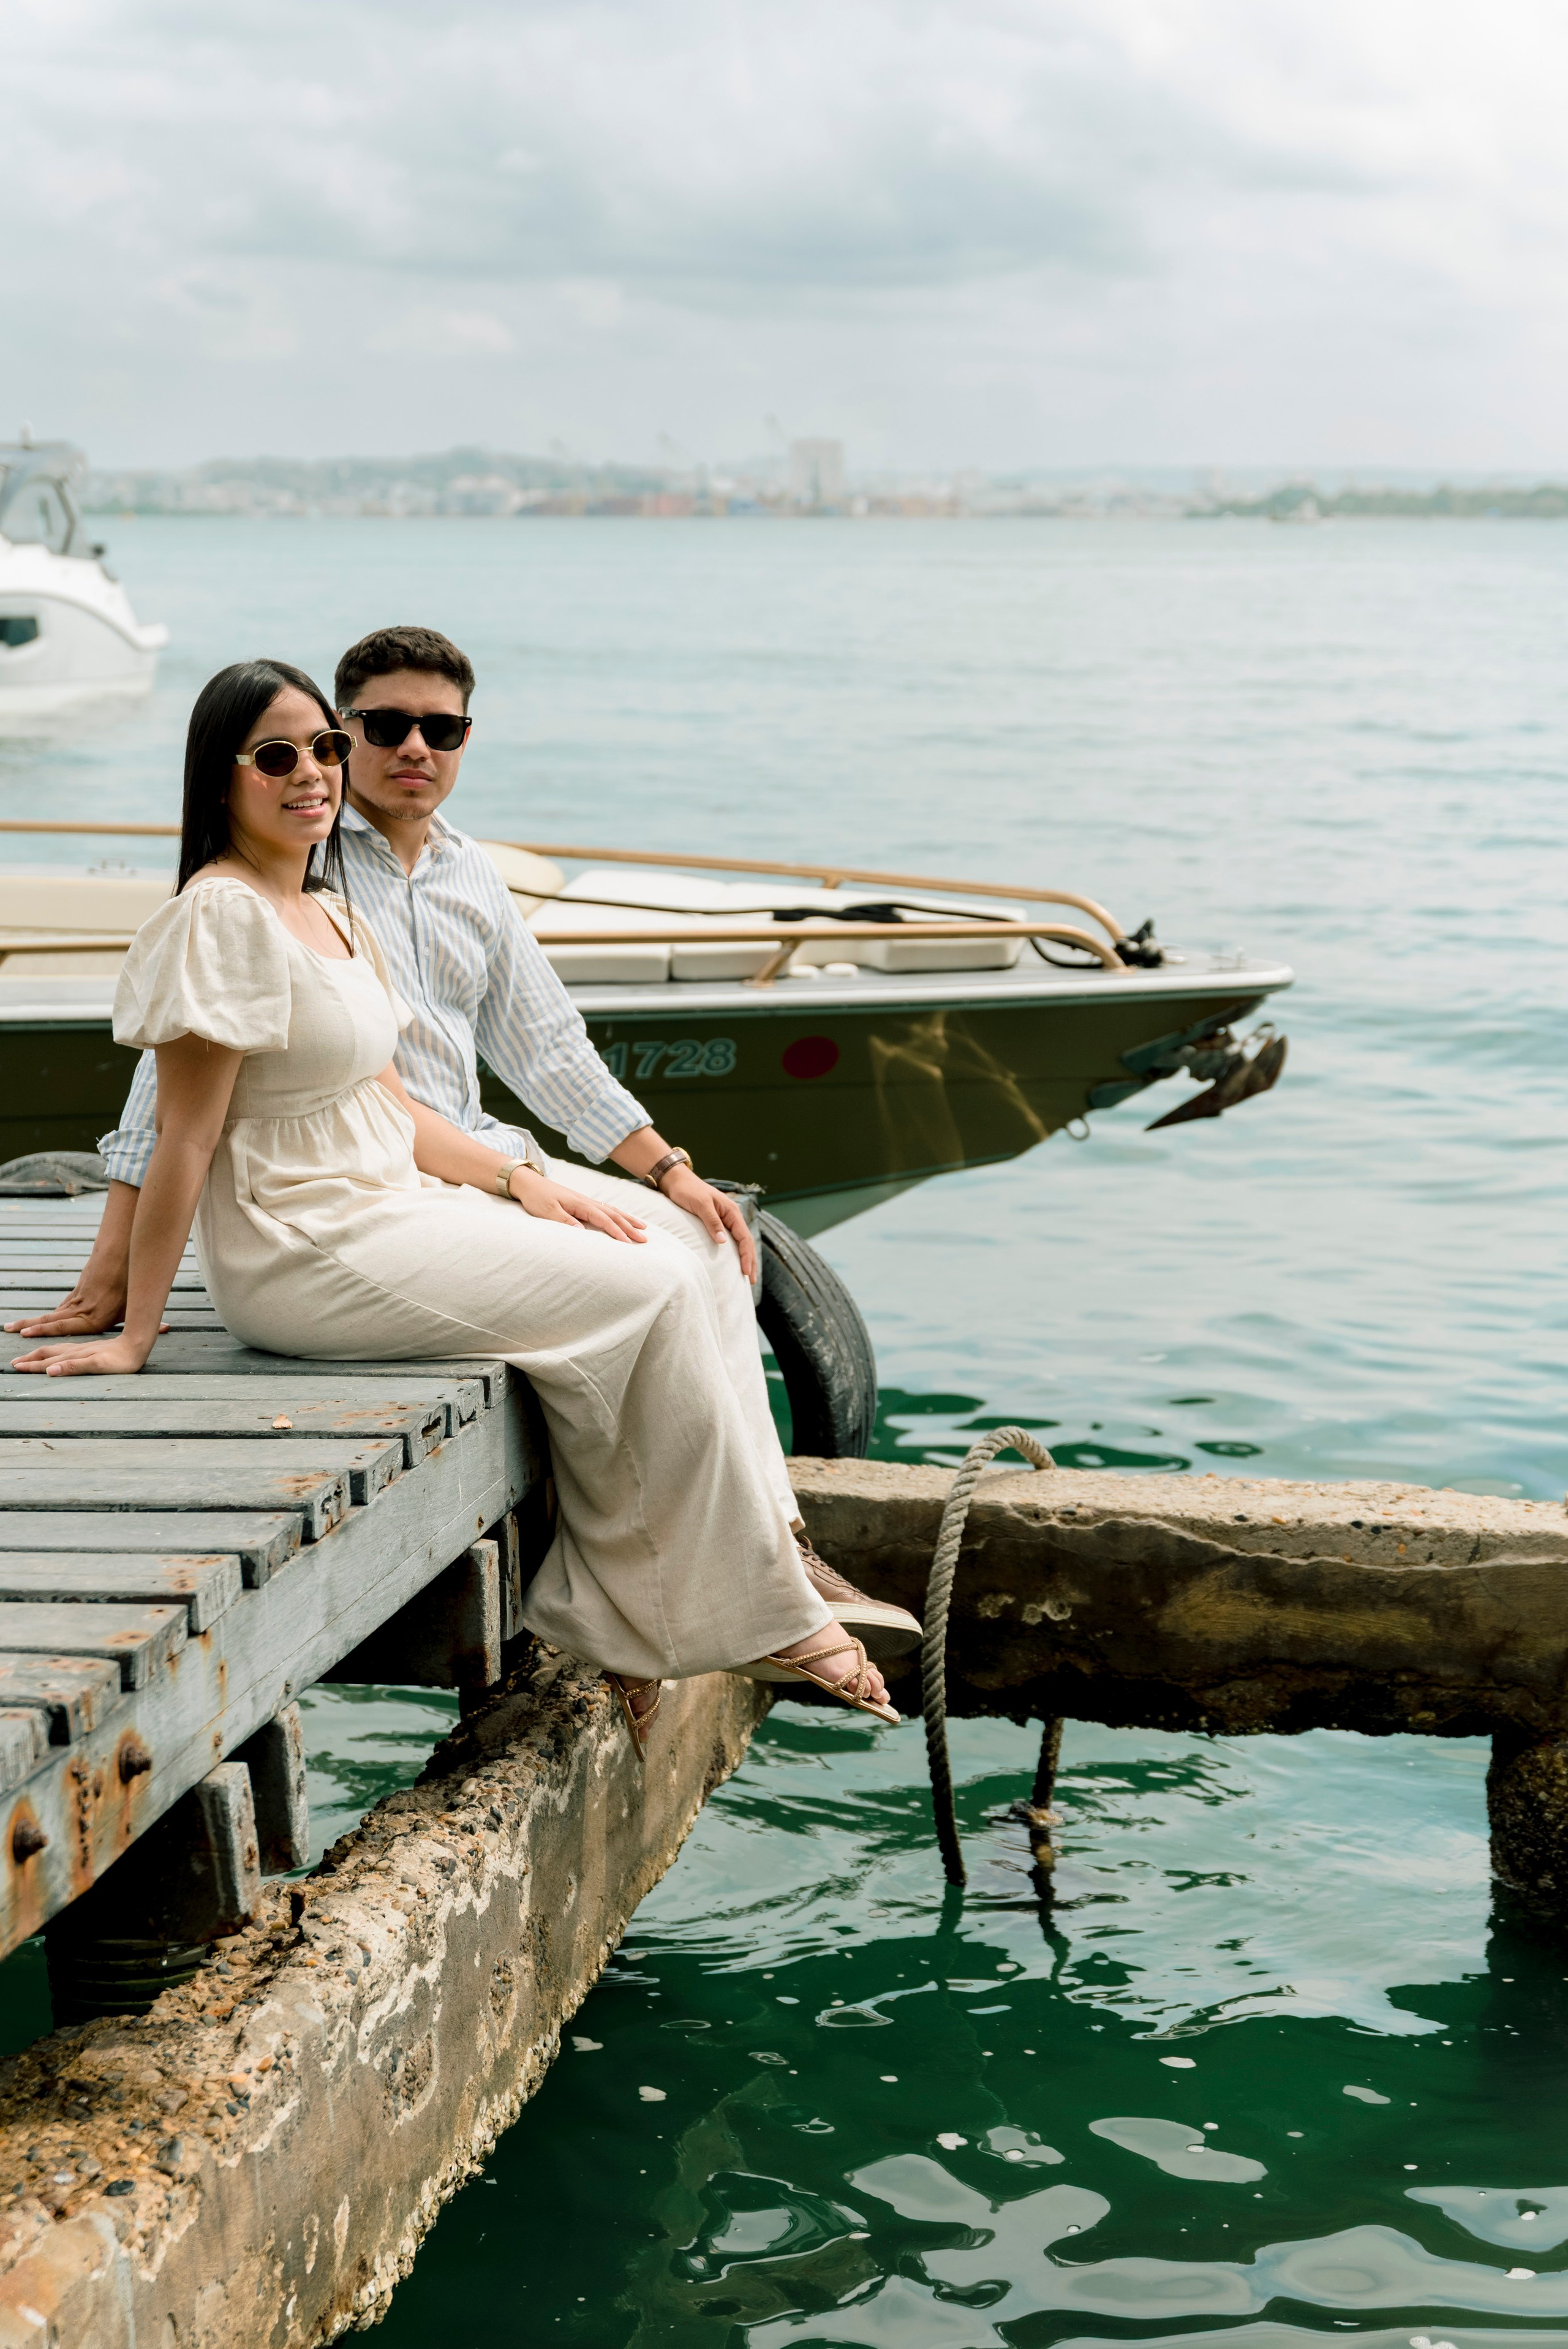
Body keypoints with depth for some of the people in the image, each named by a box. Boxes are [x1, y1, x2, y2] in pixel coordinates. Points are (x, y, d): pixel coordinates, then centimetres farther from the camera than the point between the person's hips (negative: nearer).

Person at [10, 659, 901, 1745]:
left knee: (679, 1255, -2)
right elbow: (184, 1139, -17)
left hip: (388, 1207, 10)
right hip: (306, 1256, -10)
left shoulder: (327, 909, 14)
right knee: (652, 1295, -13)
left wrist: (522, 1181, 4)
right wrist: (132, 1338, -14)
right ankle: (755, 1616, 1)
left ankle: (608, 1616, 0)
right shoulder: (225, 914, -16)